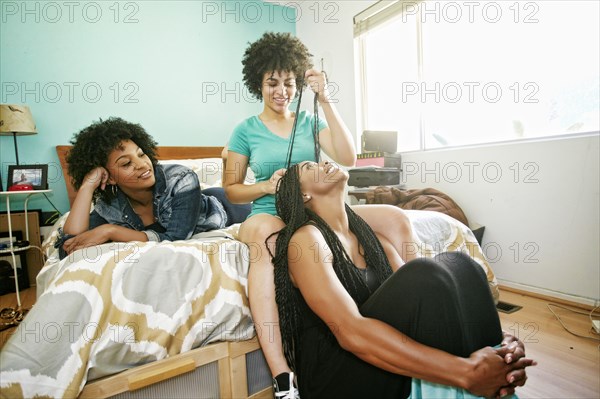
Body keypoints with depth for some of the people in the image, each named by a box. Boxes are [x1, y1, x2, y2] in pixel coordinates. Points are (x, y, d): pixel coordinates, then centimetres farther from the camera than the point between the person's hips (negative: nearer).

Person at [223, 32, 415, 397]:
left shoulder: (310, 122, 12)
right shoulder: (246, 130, 8)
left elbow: (348, 158, -4)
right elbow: (231, 189, 8)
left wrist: (326, 100, -9)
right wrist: (267, 186, -13)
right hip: (269, 214, -2)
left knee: (396, 218, -16)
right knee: (263, 233, -41)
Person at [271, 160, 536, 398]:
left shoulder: (373, 239, 10)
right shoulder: (305, 239, -12)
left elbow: (425, 301, 2)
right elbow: (351, 332, -25)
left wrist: (495, 339, -16)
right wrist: (466, 372, -27)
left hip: (394, 377, 6)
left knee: (455, 264, -11)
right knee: (421, 275, -26)